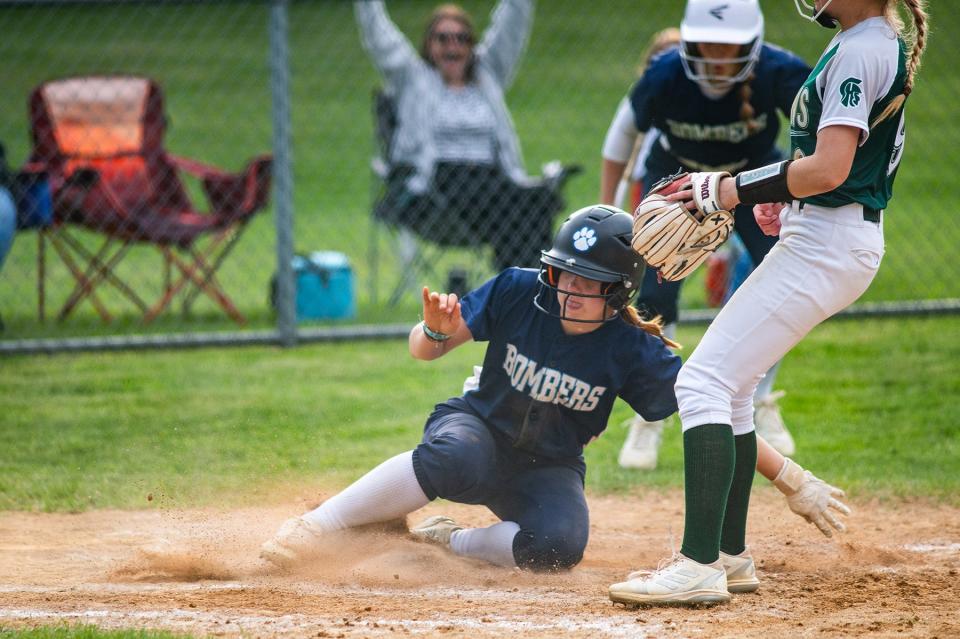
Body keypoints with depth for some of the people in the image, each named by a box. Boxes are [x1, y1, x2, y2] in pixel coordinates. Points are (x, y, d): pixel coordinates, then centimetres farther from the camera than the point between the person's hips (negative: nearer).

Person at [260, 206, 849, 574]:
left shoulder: (633, 351, -17)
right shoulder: (518, 292, -16)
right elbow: (423, 350, -7)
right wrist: (437, 331, -32)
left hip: (549, 471, 1)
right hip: (479, 433, -1)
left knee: (557, 545, -33)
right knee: (452, 458, -39)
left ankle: (450, 542, -7)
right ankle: (315, 528, -26)